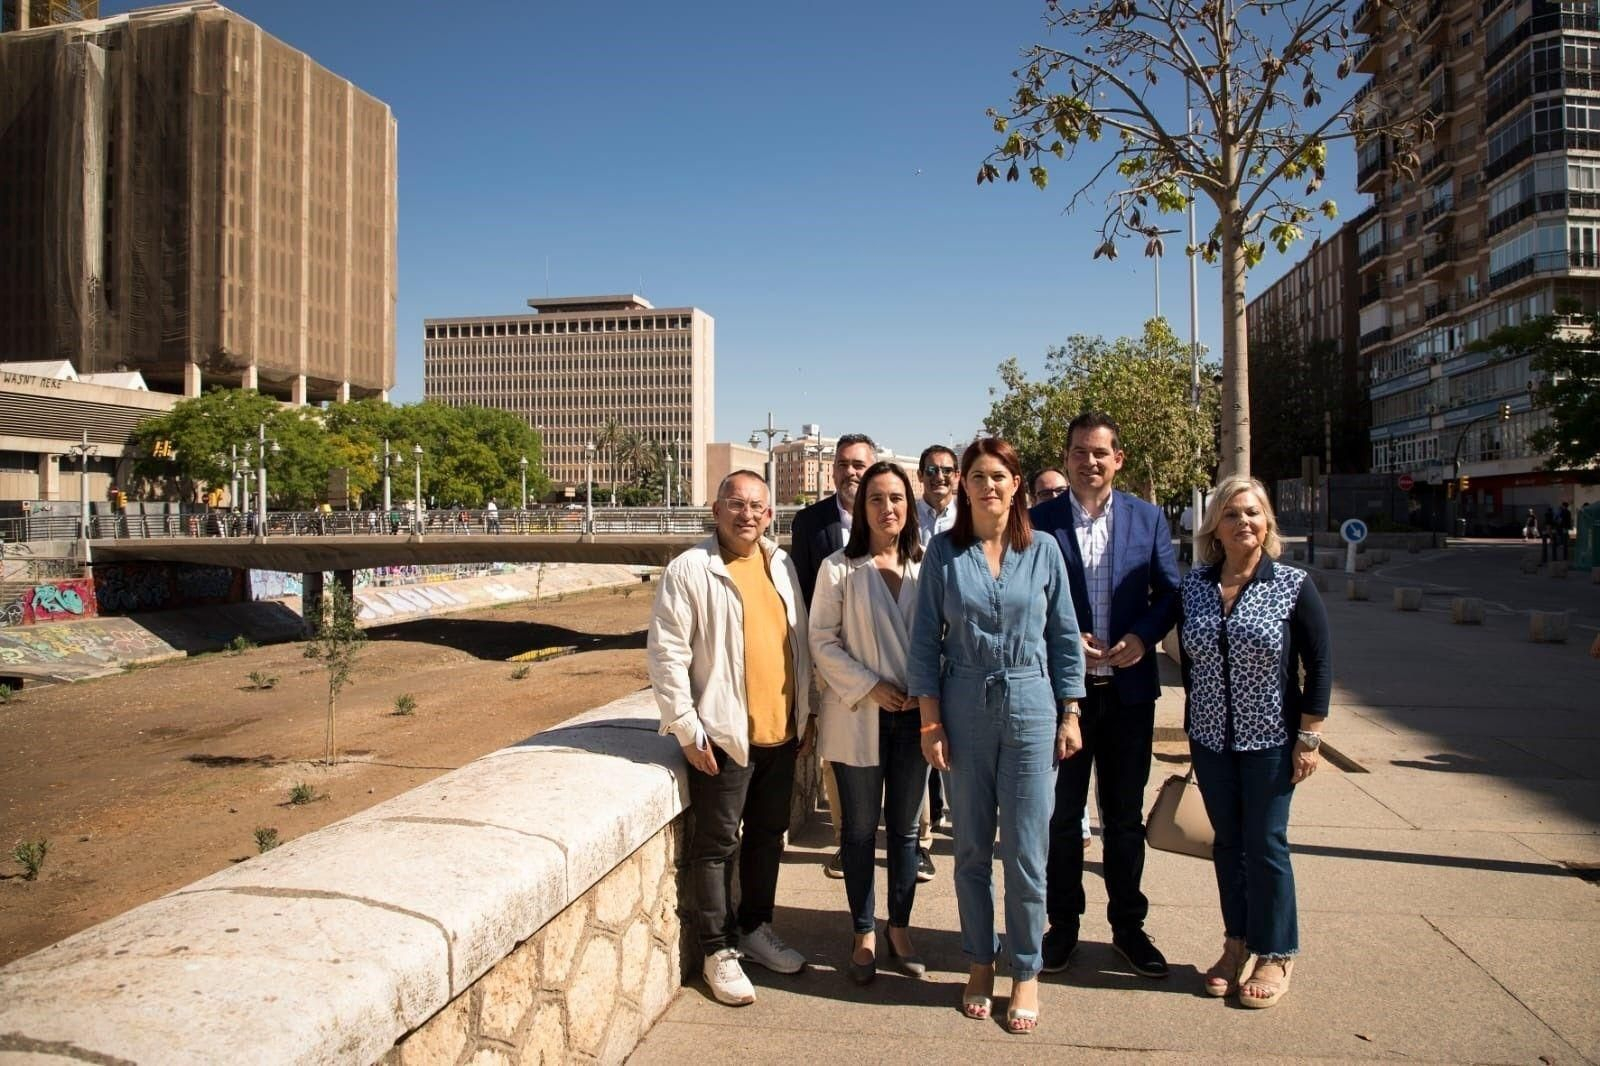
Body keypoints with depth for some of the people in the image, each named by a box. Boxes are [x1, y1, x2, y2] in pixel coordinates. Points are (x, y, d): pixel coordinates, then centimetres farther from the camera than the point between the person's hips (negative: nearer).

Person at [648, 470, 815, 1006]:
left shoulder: (781, 565, 8)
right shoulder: (689, 570, -10)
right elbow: (666, 654, -12)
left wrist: (806, 711, 13)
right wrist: (687, 729, -14)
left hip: (781, 731, 6)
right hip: (723, 735, -6)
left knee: (768, 835, 17)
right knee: (718, 843, 5)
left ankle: (756, 928, 34)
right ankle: (718, 949, 19)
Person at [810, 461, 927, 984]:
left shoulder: (925, 567, 2)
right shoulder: (839, 568, -6)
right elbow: (821, 641, -6)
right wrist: (868, 686, -14)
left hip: (913, 714, 2)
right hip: (858, 717, -2)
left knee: (905, 829, 13)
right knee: (859, 830, 9)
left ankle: (900, 928, 29)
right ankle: (864, 933, 24)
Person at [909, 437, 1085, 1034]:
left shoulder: (1043, 550, 1)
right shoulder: (944, 551, -1)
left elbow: (1064, 635, 5)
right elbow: (926, 640, 1)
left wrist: (1070, 715, 2)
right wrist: (930, 721, -3)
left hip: (1031, 708, 0)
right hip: (964, 709, 0)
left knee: (1025, 850, 4)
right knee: (971, 847, 11)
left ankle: (1026, 973, 21)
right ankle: (979, 963, 28)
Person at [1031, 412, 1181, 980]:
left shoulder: (1147, 518, 4)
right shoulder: (1039, 521, -3)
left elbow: (1171, 591, 5)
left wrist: (1143, 636, -13)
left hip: (1129, 688, 2)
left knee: (1125, 814, 13)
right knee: (1062, 813, 10)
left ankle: (1128, 924, 29)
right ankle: (1063, 924, 25)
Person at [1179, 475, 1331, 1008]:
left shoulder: (1293, 586, -8)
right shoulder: (1194, 585, 1)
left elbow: (1319, 664, -5)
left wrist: (1309, 738, -8)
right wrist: (1191, 728, 10)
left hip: (1270, 740, -3)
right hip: (1211, 740, 3)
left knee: (1265, 845, 4)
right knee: (1227, 843, 13)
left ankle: (1276, 955, 21)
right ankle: (1236, 942, 28)